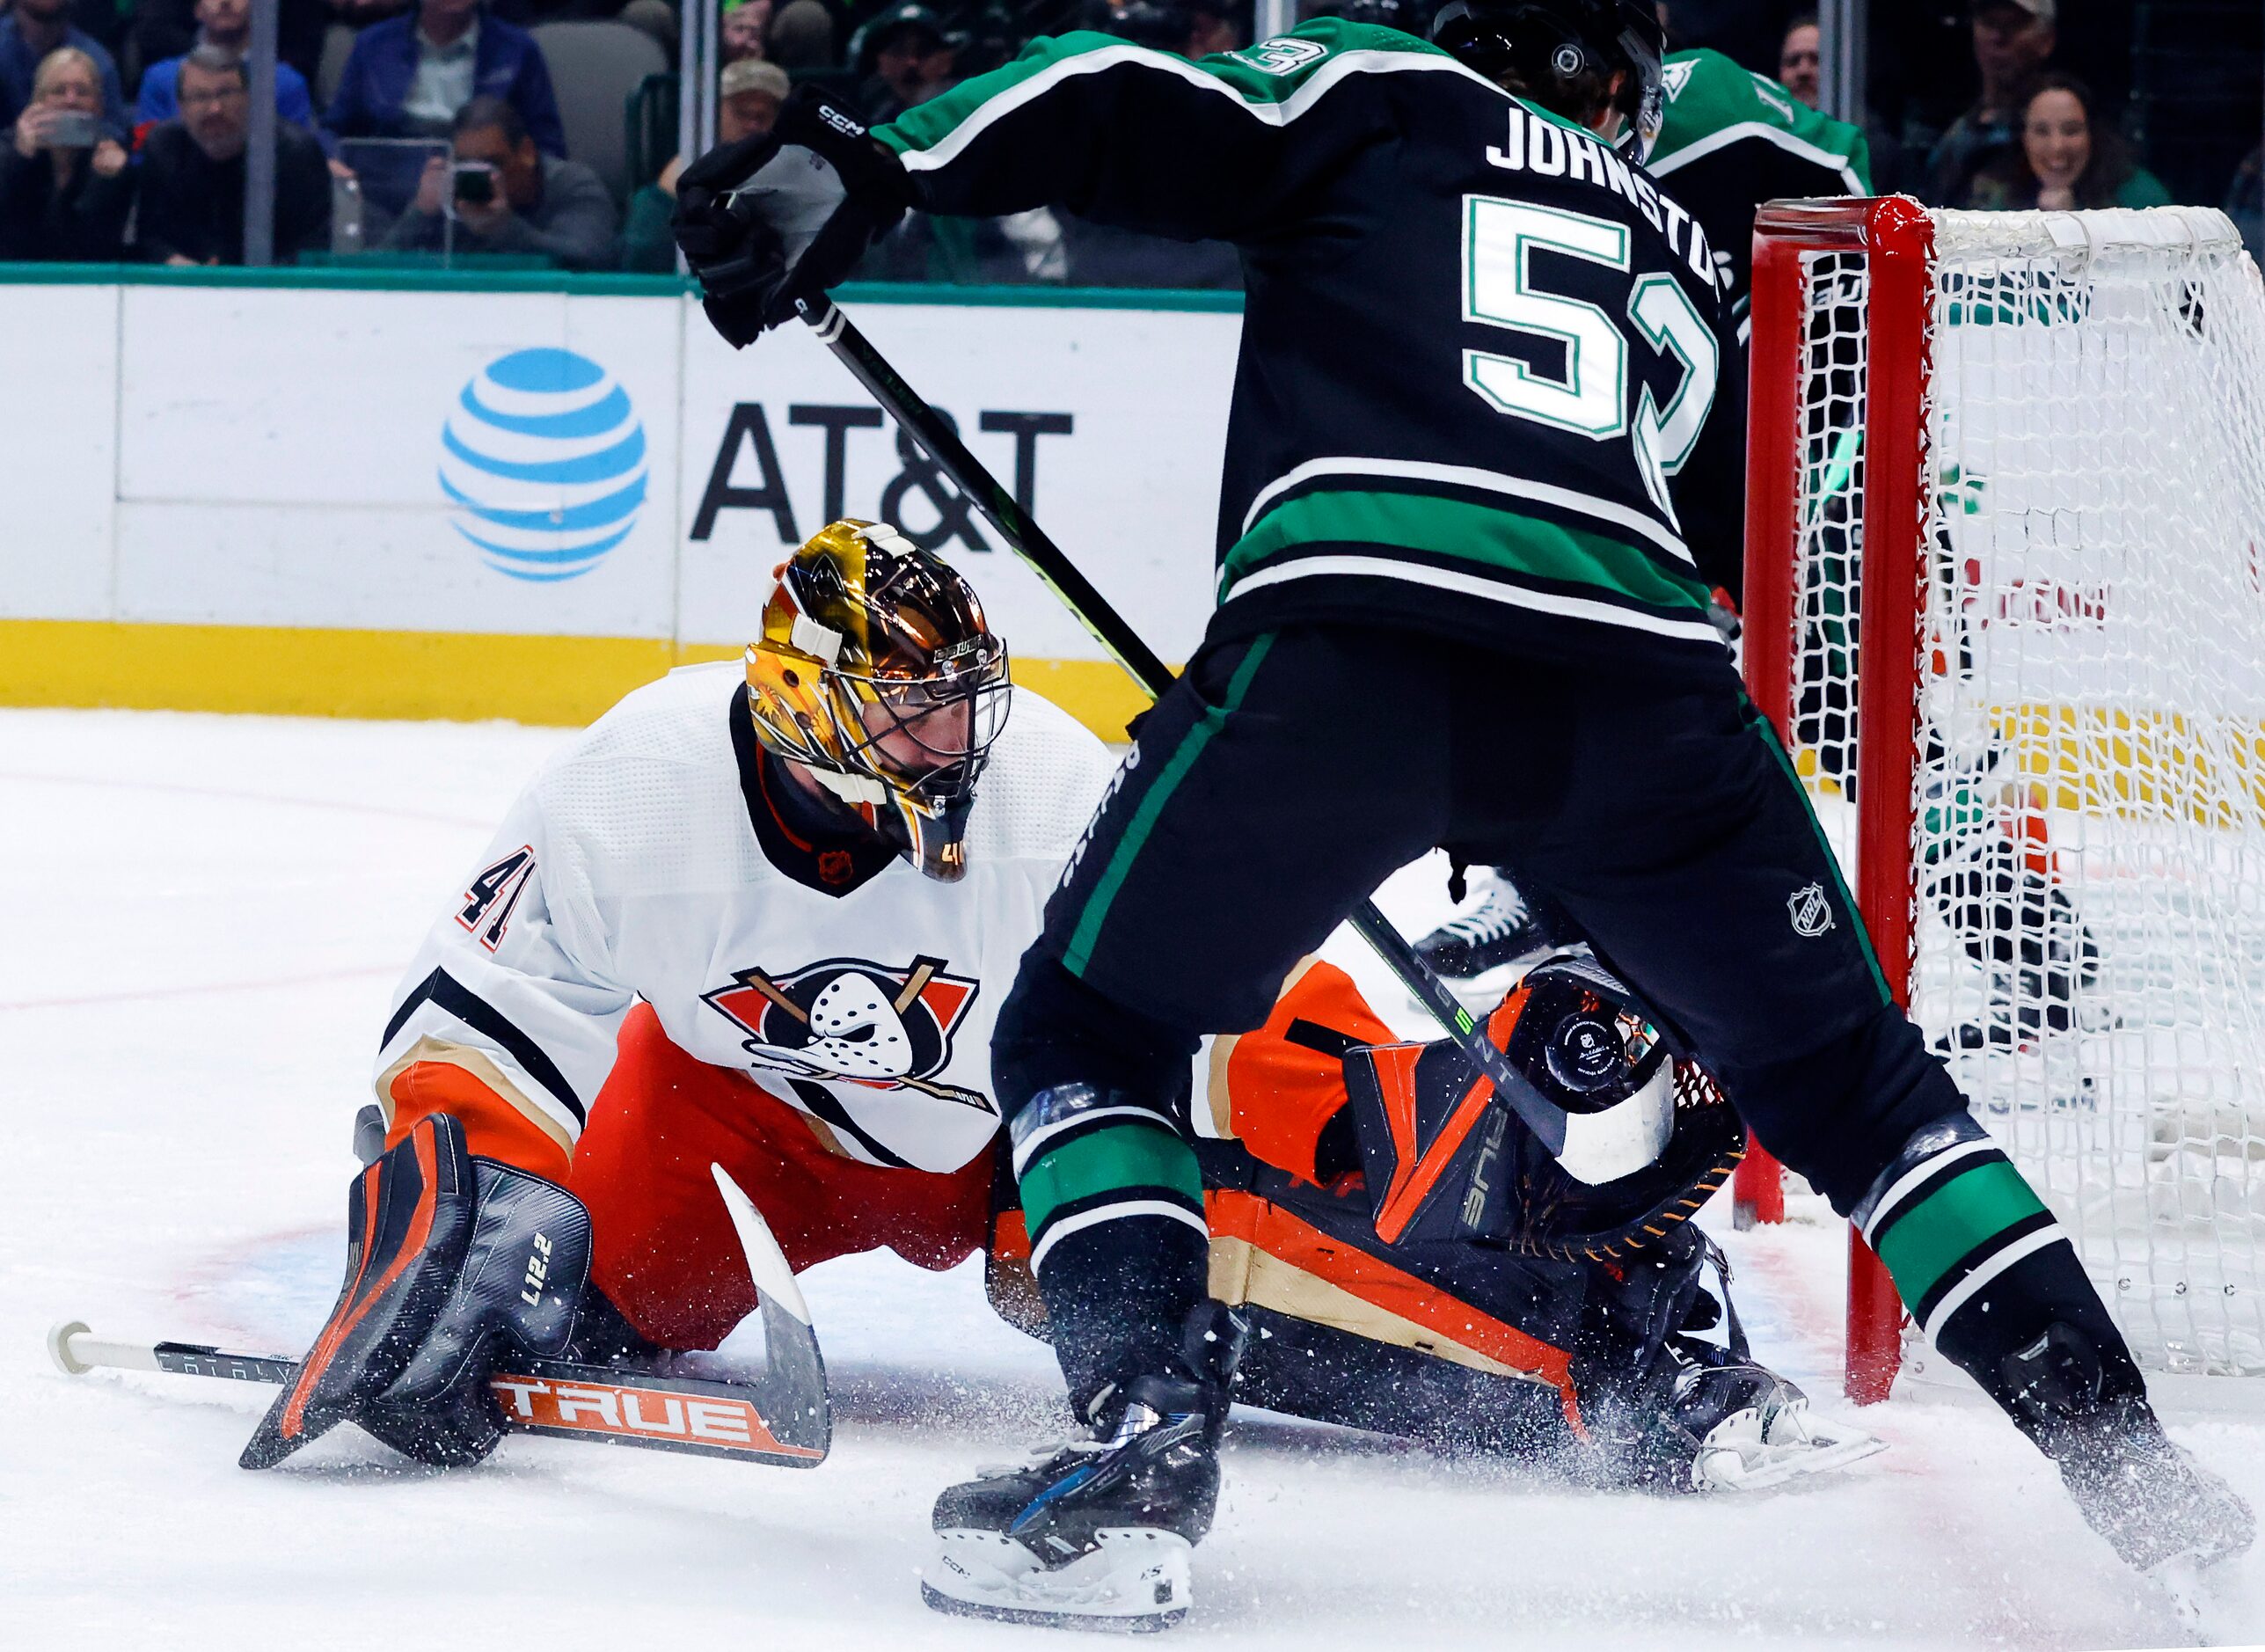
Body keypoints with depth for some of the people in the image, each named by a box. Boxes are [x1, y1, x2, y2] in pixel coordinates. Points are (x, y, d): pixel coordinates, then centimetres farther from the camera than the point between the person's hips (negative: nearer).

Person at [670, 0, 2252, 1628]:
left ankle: (1145, 1444, -4)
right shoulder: (1687, 261, 35)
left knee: (1087, 1030, 15)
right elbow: (1779, 543, 36)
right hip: (1652, 685, 3)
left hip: (1351, 638, -3)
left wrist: (860, 167, 3)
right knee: (1850, 1079, 22)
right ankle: (2119, 1449, 15)